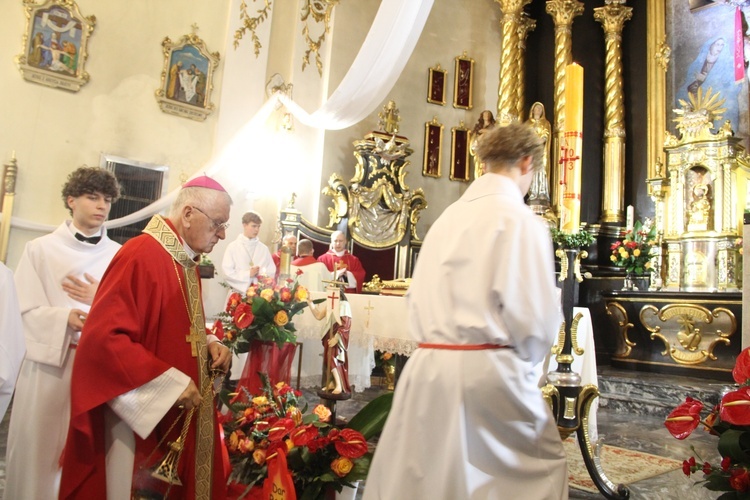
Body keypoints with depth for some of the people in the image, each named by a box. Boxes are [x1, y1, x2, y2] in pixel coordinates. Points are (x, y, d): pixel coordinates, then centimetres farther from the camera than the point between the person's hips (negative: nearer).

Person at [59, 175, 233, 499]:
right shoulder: (141, 255, -20)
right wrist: (171, 383, -24)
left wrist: (208, 343, 0)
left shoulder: (187, 262, 9)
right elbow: (104, 337, -25)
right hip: (140, 417, -9)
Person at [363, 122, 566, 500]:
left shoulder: (447, 217, 11)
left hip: (427, 366, 7)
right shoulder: (518, 218, -9)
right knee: (541, 467, 13)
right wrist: (524, 362, 4)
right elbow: (535, 316, -14)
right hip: (485, 369, -6)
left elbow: (418, 298, 13)